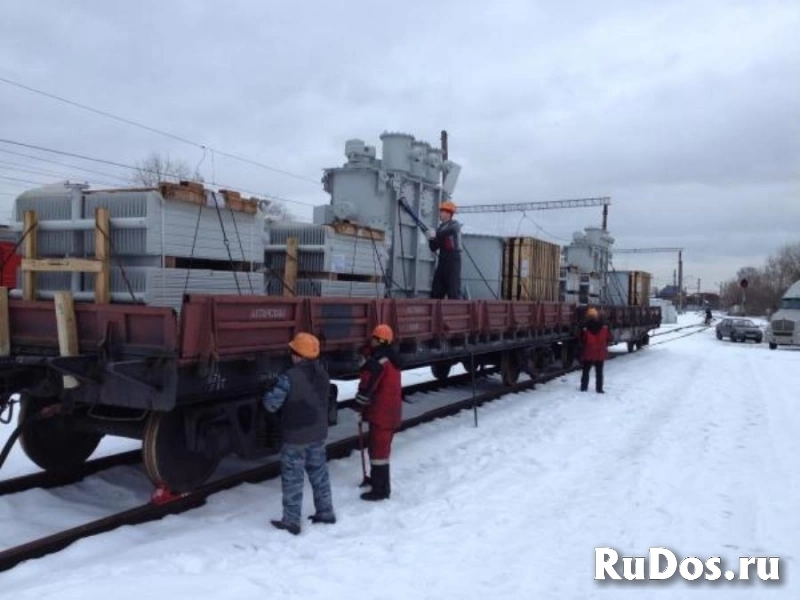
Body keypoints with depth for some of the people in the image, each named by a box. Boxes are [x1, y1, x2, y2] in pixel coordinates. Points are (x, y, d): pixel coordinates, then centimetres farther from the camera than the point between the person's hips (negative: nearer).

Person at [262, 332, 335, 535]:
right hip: (318, 433, 6)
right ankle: (325, 512, 28)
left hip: (296, 436, -6)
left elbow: (271, 404, -19)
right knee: (319, 473, 18)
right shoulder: (322, 374, 0)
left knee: (292, 478, 6)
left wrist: (268, 395, 3)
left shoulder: (290, 377, -22)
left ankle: (291, 521, 14)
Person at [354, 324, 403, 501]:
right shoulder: (391, 359, 12)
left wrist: (361, 407, -4)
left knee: (378, 448, -4)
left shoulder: (377, 362, -21)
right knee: (379, 446, 23)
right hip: (390, 410, 10)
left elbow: (367, 386, -20)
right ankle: (377, 478, 37)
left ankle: (381, 489, 1)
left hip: (381, 411, -10)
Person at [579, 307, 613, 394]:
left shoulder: (585, 329, -12)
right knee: (599, 372, 8)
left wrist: (582, 353, 9)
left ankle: (584, 387, 14)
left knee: (586, 371, 13)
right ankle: (599, 388, 6)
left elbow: (582, 342, -6)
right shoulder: (604, 327, -5)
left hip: (588, 354, -1)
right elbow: (609, 339, 2)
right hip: (600, 354, 1)